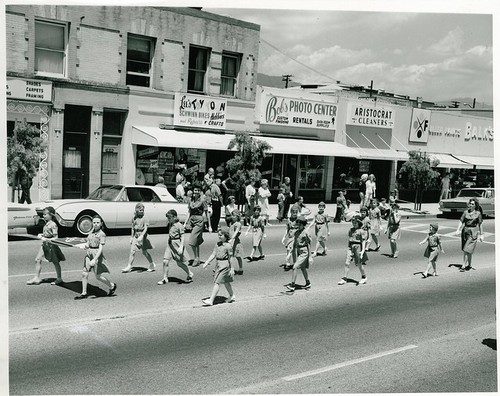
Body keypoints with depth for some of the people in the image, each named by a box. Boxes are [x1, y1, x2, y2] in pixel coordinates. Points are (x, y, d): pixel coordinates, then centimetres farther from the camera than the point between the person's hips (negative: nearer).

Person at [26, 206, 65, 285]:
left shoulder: (53, 225, -17)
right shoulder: (46, 224, 7)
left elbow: (55, 237, -19)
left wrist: (46, 239, -26)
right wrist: (41, 235, 3)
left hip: (51, 245, -8)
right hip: (44, 244, 8)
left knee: (55, 262, 6)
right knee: (37, 260, 2)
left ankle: (59, 279, 19)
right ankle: (36, 277, 9)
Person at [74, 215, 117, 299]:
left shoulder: (102, 234, -13)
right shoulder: (92, 232, 8)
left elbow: (101, 249, -18)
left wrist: (94, 260, -26)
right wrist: (86, 245, -5)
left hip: (97, 255, -6)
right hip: (89, 255, 7)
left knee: (98, 276, 3)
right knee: (84, 274, 2)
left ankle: (112, 286, 24)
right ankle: (84, 293, 13)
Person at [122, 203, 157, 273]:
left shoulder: (145, 218, -8)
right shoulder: (134, 218, 7)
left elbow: (146, 228, -16)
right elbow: (133, 228, 16)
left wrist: (141, 236, -28)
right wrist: (132, 237, 17)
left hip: (143, 236, -5)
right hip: (136, 236, 5)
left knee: (144, 252, 4)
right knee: (132, 251, -1)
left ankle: (152, 265, 20)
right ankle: (129, 266, 3)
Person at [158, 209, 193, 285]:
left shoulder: (179, 225, -14)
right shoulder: (169, 225, 8)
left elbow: (182, 237, -15)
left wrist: (181, 247, -22)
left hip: (177, 244, -6)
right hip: (170, 244, 7)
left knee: (180, 263, 4)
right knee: (165, 261, -4)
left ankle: (189, 274, 26)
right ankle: (165, 278, 6)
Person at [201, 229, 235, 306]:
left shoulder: (228, 246, -11)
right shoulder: (217, 244, 8)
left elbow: (230, 258, -9)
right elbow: (213, 255, 7)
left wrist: (231, 269, -8)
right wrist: (206, 263, -1)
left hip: (225, 265, -8)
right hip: (218, 265, 8)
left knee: (217, 282, -10)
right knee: (225, 282, 19)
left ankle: (211, 300, -11)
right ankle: (232, 296, 37)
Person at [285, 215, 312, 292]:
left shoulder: (305, 233, -13)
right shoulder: (296, 232, 8)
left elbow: (309, 245, -12)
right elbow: (295, 244, 14)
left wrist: (310, 257, -13)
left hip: (304, 252, -8)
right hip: (298, 252, 8)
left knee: (295, 267, -15)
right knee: (303, 268, 17)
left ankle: (292, 285, -14)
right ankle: (308, 283, 32)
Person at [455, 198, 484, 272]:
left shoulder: (478, 213, -2)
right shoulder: (466, 212, 5)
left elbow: (480, 224, 1)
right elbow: (461, 221, 3)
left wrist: (481, 234, 2)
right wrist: (458, 230, -10)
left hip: (473, 232, -4)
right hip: (465, 231, 4)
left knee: (467, 250, -10)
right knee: (465, 250, 12)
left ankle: (464, 266, -8)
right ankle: (469, 265, 27)